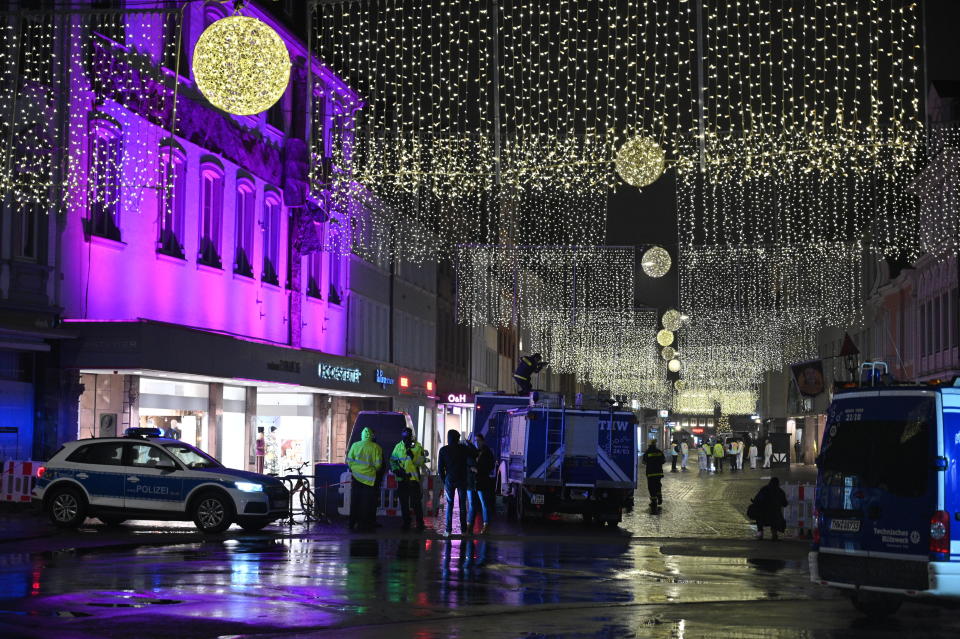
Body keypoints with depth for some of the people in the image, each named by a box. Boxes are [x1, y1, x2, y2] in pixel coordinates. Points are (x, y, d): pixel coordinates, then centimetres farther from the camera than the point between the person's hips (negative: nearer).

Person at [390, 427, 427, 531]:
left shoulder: (417, 447, -3)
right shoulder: (398, 447, 7)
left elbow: (421, 462, -10)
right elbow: (392, 460, 13)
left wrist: (412, 456, -23)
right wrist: (396, 470, -3)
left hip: (414, 478, -3)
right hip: (402, 479, 3)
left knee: (416, 502, -3)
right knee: (404, 503, 8)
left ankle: (420, 524, 5)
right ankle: (406, 523, 18)